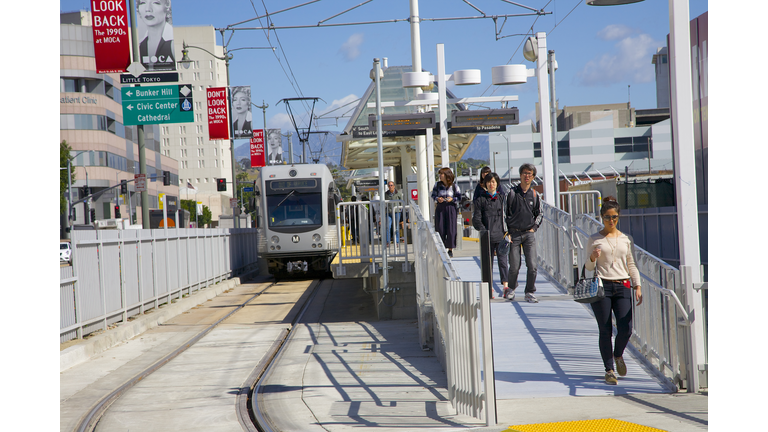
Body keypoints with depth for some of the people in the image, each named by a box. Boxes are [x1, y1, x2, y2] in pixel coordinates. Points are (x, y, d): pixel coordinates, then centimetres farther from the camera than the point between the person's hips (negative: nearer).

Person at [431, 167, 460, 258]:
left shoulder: (454, 186, -2)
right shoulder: (437, 185, 4)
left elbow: (459, 197, 5)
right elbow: (433, 195, 11)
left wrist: (452, 199, -12)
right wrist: (437, 199, -10)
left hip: (451, 208, -1)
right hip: (440, 208, 2)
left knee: (451, 229, -2)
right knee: (440, 229, -1)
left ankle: (450, 249, 8)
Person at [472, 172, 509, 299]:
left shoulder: (502, 198, 11)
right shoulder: (480, 200, 5)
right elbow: (476, 219, 1)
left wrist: (507, 232, 3)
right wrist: (485, 232, -10)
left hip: (500, 236, 1)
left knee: (503, 260, -10)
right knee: (488, 262, 3)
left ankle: (505, 285, -18)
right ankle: (489, 289, 8)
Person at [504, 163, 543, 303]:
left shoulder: (535, 195, 7)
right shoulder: (512, 193, -1)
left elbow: (539, 214, 20)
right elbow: (504, 214, 2)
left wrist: (534, 227, 6)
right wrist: (507, 232, -3)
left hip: (529, 234, 2)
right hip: (514, 234, -2)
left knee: (532, 266, -7)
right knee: (514, 266, -1)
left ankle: (530, 293, 7)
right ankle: (511, 288, 24)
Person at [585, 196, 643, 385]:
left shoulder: (626, 239, 12)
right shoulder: (594, 239, 5)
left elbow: (631, 265, 17)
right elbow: (589, 268, 6)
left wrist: (637, 286, 8)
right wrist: (593, 258, -15)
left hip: (622, 286, 2)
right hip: (601, 286, -2)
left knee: (626, 329, -8)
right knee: (605, 331, -2)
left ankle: (618, 355, 24)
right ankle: (609, 370, 10)